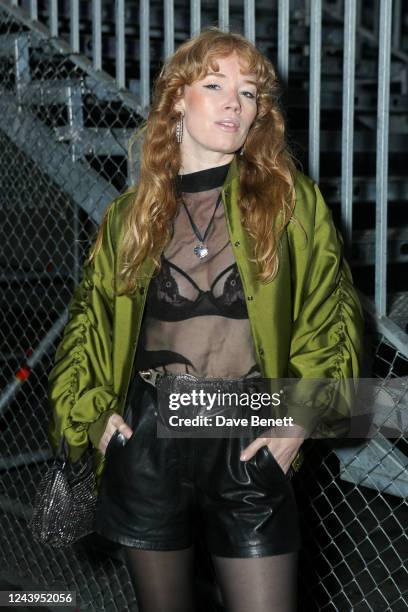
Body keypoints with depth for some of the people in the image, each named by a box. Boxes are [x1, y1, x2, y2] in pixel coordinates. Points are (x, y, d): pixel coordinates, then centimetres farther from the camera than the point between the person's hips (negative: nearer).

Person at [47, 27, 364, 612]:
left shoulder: (291, 199, 3)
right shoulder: (130, 212, 8)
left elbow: (332, 314, 2)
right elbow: (90, 318, 16)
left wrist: (302, 413, -8)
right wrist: (93, 409, 4)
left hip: (251, 442, -1)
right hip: (147, 438, 2)